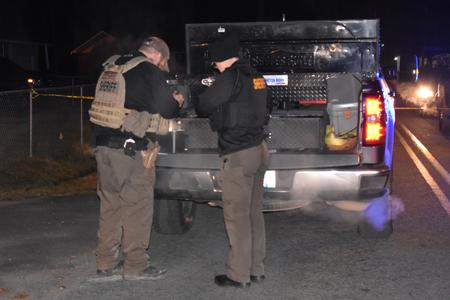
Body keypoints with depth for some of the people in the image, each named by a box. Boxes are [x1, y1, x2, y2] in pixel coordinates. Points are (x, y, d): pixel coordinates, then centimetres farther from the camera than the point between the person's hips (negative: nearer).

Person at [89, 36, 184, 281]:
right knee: (138, 207, 4)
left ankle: (106, 265, 19)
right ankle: (135, 265, 10)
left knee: (110, 206, 14)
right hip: (131, 150, -7)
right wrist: (177, 103, 17)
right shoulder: (150, 72, -8)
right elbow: (166, 109, -5)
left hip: (104, 146, 7)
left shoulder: (111, 68, 14)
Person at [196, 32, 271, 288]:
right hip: (259, 149, 9)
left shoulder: (230, 78, -13)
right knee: (254, 212, 15)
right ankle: (256, 268, 24)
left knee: (237, 216, -2)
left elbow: (203, 106, -6)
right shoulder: (256, 77, 11)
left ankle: (239, 275, 5)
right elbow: (266, 107, 26)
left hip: (239, 155, -9)